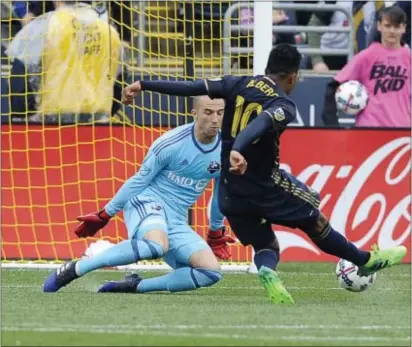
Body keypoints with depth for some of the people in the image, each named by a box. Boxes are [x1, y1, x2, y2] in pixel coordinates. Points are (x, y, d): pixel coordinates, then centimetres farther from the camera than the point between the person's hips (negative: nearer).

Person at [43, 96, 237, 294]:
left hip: (176, 223, 6)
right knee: (157, 245, -41)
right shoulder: (171, 144, -13)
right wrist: (104, 216, 2)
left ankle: (136, 285, -8)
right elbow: (139, 181, -3)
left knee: (212, 272, -17)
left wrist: (216, 230, 29)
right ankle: (74, 269, -29)